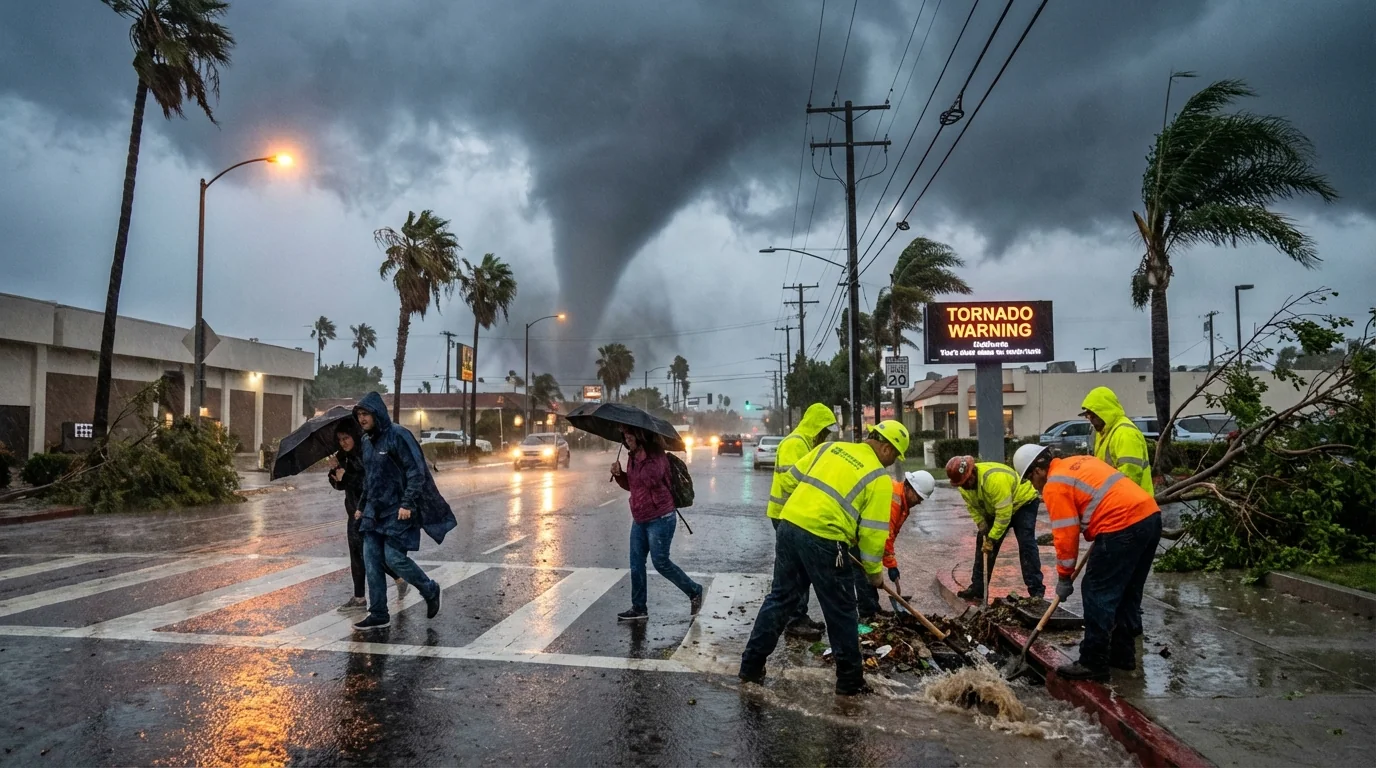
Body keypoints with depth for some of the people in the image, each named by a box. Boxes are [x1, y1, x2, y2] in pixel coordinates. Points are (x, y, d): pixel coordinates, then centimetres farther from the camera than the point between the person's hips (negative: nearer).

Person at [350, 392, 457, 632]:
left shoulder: (398, 435, -13)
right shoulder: (367, 441, 11)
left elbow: (416, 471, -16)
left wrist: (407, 504, -22)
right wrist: (363, 507, 19)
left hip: (398, 510, -8)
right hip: (374, 510, 8)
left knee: (394, 557, -9)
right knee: (371, 561, 3)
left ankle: (430, 591, 15)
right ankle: (378, 614, 11)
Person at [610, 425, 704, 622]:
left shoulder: (656, 455, -14)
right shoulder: (632, 456, 9)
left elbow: (652, 479, -27)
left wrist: (642, 454, -19)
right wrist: (619, 474, -1)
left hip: (660, 518, -8)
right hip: (639, 519, 8)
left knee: (661, 562, -3)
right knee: (636, 564, 7)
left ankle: (694, 591, 18)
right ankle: (639, 608, 17)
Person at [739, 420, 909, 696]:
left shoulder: (830, 447, 15)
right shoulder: (879, 478, 0)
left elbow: (789, 481, 17)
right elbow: (873, 532, -2)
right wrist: (875, 570, 12)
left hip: (789, 526, 6)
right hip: (824, 541, -6)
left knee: (779, 599, 17)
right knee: (841, 613, 11)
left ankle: (751, 666, 23)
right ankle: (850, 681, 23)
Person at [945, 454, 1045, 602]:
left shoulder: (995, 479, -41)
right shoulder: (964, 485, -15)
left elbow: (1004, 514, -36)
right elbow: (972, 507, -2)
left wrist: (992, 538, -30)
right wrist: (982, 527, -16)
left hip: (1023, 502, -7)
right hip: (994, 508, 7)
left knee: (1026, 545, -18)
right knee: (982, 544, 2)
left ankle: (1036, 591, -14)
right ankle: (977, 588, 9)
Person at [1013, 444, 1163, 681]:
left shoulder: (1055, 486, -5)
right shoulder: (1078, 462, 22)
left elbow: (1065, 535, -5)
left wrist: (1064, 577, 5)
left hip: (1123, 526, -10)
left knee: (1098, 594, -1)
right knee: (1128, 593, 19)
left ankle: (1093, 663, 3)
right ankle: (1123, 653, 28)